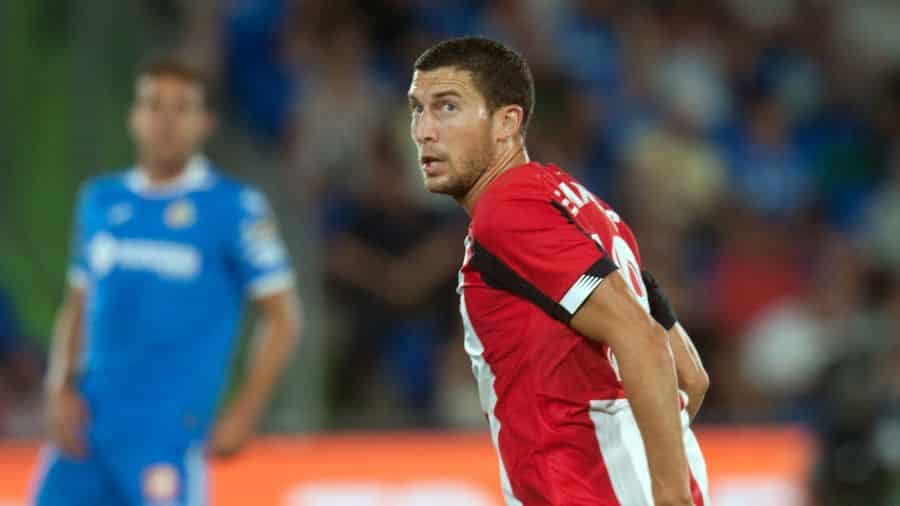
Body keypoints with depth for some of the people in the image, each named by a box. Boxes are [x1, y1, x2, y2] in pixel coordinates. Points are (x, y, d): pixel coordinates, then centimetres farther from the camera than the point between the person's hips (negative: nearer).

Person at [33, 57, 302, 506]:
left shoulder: (234, 208, -3)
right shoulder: (100, 200, 13)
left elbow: (282, 317, -2)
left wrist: (243, 413, -7)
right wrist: (61, 389, 5)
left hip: (167, 435, -5)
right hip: (88, 423, 5)